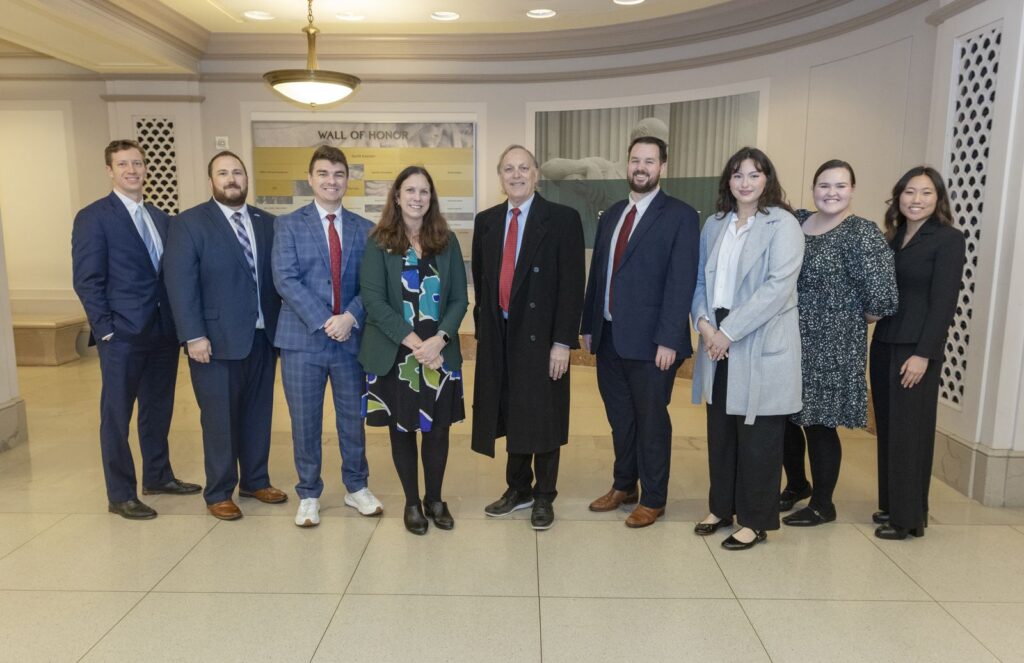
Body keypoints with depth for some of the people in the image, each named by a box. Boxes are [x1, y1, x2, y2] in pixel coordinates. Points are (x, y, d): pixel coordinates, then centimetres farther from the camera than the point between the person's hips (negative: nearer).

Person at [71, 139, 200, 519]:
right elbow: (87, 280, -9)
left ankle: (158, 477, 33)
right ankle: (120, 496, 16)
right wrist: (107, 329, -14)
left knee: (158, 410, 17)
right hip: (122, 334, -6)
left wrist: (178, 321, 4)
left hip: (163, 331, 6)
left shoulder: (160, 218, 13)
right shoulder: (93, 217, -5)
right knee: (117, 415, 5)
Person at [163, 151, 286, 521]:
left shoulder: (267, 223, 10)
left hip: (263, 336, 4)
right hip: (217, 339, -4)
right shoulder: (189, 224, -3)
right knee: (220, 419, 5)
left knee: (258, 414, 13)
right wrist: (193, 336, -16)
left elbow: (277, 277, 9)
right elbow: (180, 283, -9)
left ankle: (255, 481, 30)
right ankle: (219, 493, 20)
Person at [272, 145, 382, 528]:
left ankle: (356, 488, 29)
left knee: (353, 417, 12)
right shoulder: (288, 225, 1)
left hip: (351, 337, 2)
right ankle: (309, 495, 23)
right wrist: (323, 321, -18)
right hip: (302, 339, -2)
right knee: (305, 422, 7)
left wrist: (351, 317, -15)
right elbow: (285, 280, -10)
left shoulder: (364, 230, 7)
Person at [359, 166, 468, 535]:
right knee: (401, 429, 9)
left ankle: (435, 499, 27)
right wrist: (413, 342, -17)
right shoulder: (379, 242, -2)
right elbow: (373, 300, -9)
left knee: (437, 428, 8)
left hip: (440, 353, 2)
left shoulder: (446, 241, 5)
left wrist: (439, 339, -13)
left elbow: (459, 299, 3)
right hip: (394, 355, -2)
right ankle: (412, 502, 26)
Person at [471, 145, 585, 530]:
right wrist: (482, 329, 10)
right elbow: (480, 280, 14)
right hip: (498, 337, 4)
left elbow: (572, 284, -9)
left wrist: (563, 342, -13)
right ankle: (518, 489, 32)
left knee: (542, 418, 7)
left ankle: (544, 497, 25)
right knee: (511, 416, 14)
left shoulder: (563, 220, -5)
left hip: (541, 337, -4)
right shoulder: (486, 221, 10)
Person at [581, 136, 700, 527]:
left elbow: (681, 282, -13)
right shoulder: (611, 215, 13)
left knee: (651, 421, 7)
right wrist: (588, 325, 11)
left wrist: (668, 340, -18)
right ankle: (623, 486, 35)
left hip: (649, 340, -6)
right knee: (620, 418, 17)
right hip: (608, 337, 6)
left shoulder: (680, 216, -6)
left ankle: (653, 499, 23)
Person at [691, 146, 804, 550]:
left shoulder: (782, 225, -7)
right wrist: (704, 322, -8)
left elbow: (778, 286, -16)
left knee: (757, 437, 4)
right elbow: (700, 279, 10)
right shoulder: (714, 224, 11)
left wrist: (729, 330, -17)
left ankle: (755, 520, 18)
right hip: (718, 342, 5)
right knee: (719, 432, 12)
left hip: (761, 347, -5)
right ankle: (722, 507, 28)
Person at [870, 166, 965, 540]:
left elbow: (943, 302, -12)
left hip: (916, 349, -6)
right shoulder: (893, 238, 12)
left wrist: (923, 354, -17)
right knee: (887, 428, 11)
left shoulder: (948, 240, -6)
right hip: (884, 344, 6)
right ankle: (889, 505, 23)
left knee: (909, 432, 1)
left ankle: (908, 517, 13)